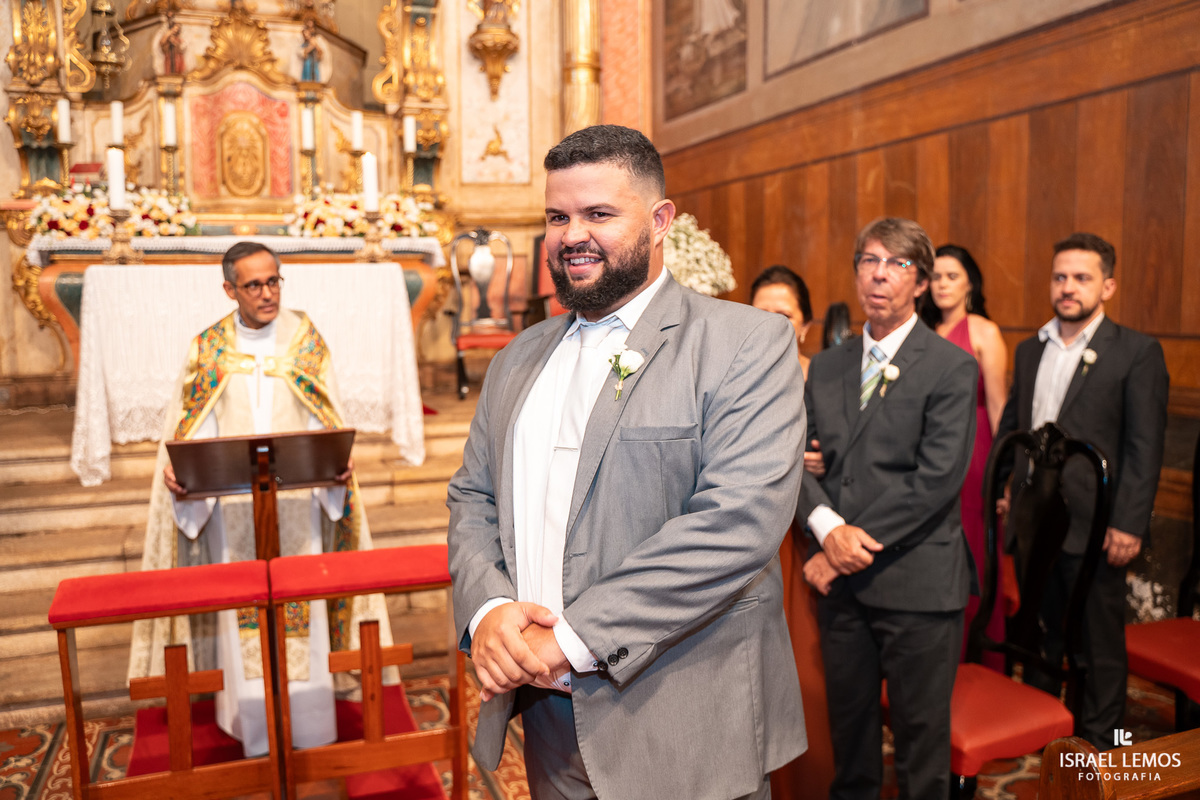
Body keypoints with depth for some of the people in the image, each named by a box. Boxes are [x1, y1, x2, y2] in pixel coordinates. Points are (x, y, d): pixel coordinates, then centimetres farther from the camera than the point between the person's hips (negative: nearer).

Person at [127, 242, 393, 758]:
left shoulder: (305, 339, 3)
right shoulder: (209, 348, 4)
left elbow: (326, 420, 1)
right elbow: (193, 426, 3)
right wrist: (176, 469, -16)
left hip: (297, 497, 0)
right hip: (231, 500, 1)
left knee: (300, 597, 3)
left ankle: (306, 717, 17)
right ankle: (253, 723, 17)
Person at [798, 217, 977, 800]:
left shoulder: (952, 368, -5)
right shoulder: (825, 367, 10)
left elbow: (938, 478, -14)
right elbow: (798, 461, 5)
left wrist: (854, 545, -15)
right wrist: (829, 528, -14)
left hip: (917, 583, -4)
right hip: (840, 582, 4)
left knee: (921, 735, 10)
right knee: (848, 725, 18)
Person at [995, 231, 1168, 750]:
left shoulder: (1137, 352, -5)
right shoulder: (1030, 350, 12)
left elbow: (1145, 448, -9)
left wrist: (1128, 524, -14)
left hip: (1093, 527, -5)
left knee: (1100, 643, 8)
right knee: (1039, 634, 18)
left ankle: (1099, 747, 24)